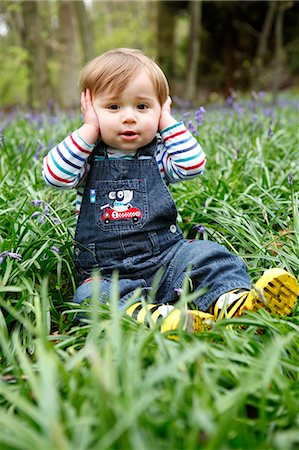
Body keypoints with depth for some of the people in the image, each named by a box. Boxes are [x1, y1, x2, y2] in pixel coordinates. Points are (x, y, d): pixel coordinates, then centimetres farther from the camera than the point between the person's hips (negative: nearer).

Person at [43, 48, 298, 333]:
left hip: (166, 258, 2)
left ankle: (232, 300, -47)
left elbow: (193, 165, -5)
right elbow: (54, 175, -10)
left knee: (204, 254, -24)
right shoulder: (88, 158, 6)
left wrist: (168, 123, -1)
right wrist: (89, 129, -9)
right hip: (107, 273, -1)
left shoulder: (156, 156, 10)